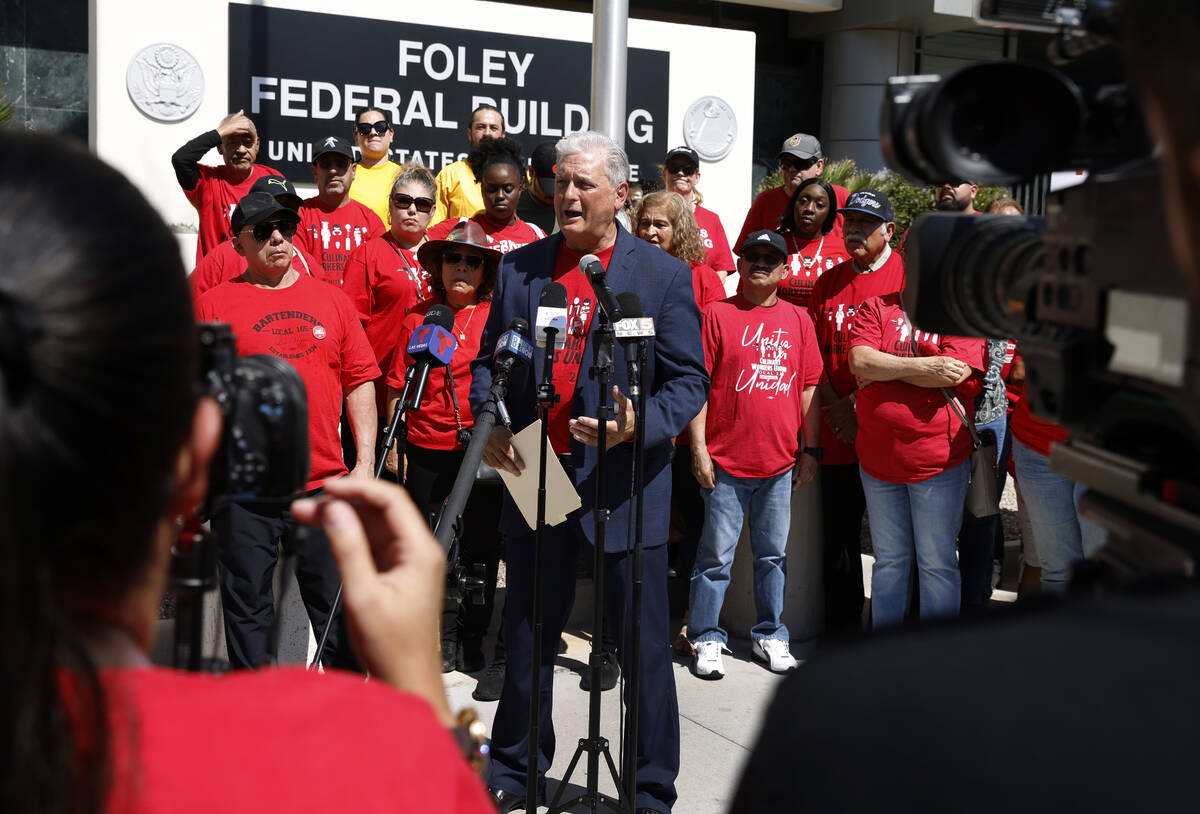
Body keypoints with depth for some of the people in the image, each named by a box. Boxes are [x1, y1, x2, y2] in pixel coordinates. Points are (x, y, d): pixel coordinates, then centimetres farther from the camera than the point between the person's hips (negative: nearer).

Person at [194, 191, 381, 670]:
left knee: (339, 610, 8)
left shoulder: (331, 300, 11)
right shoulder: (214, 305, 3)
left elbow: (360, 382, 11)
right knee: (248, 609, 8)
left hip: (325, 485, 2)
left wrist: (365, 463, 3)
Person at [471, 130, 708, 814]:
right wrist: (490, 423, -5)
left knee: (644, 647, 4)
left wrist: (641, 426, -22)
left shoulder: (664, 275, -1)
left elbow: (690, 380, -3)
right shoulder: (519, 267, 8)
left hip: (624, 486, -3)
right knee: (528, 638, 16)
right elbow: (488, 360, 14)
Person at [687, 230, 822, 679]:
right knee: (717, 555, 3)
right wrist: (698, 447, -8)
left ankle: (770, 635, 24)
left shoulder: (798, 319, 10)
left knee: (773, 554, 12)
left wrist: (811, 448, 8)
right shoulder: (718, 314, 0)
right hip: (726, 461, -3)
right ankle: (707, 638, 14)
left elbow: (809, 386, 12)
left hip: (781, 463, 3)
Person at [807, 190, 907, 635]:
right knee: (838, 535, 9)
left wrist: (859, 402, -12)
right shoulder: (828, 282, 13)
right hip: (837, 431, 4)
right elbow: (814, 352, 11)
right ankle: (841, 630, 21)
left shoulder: (906, 274, -2)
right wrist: (834, 409, -3)